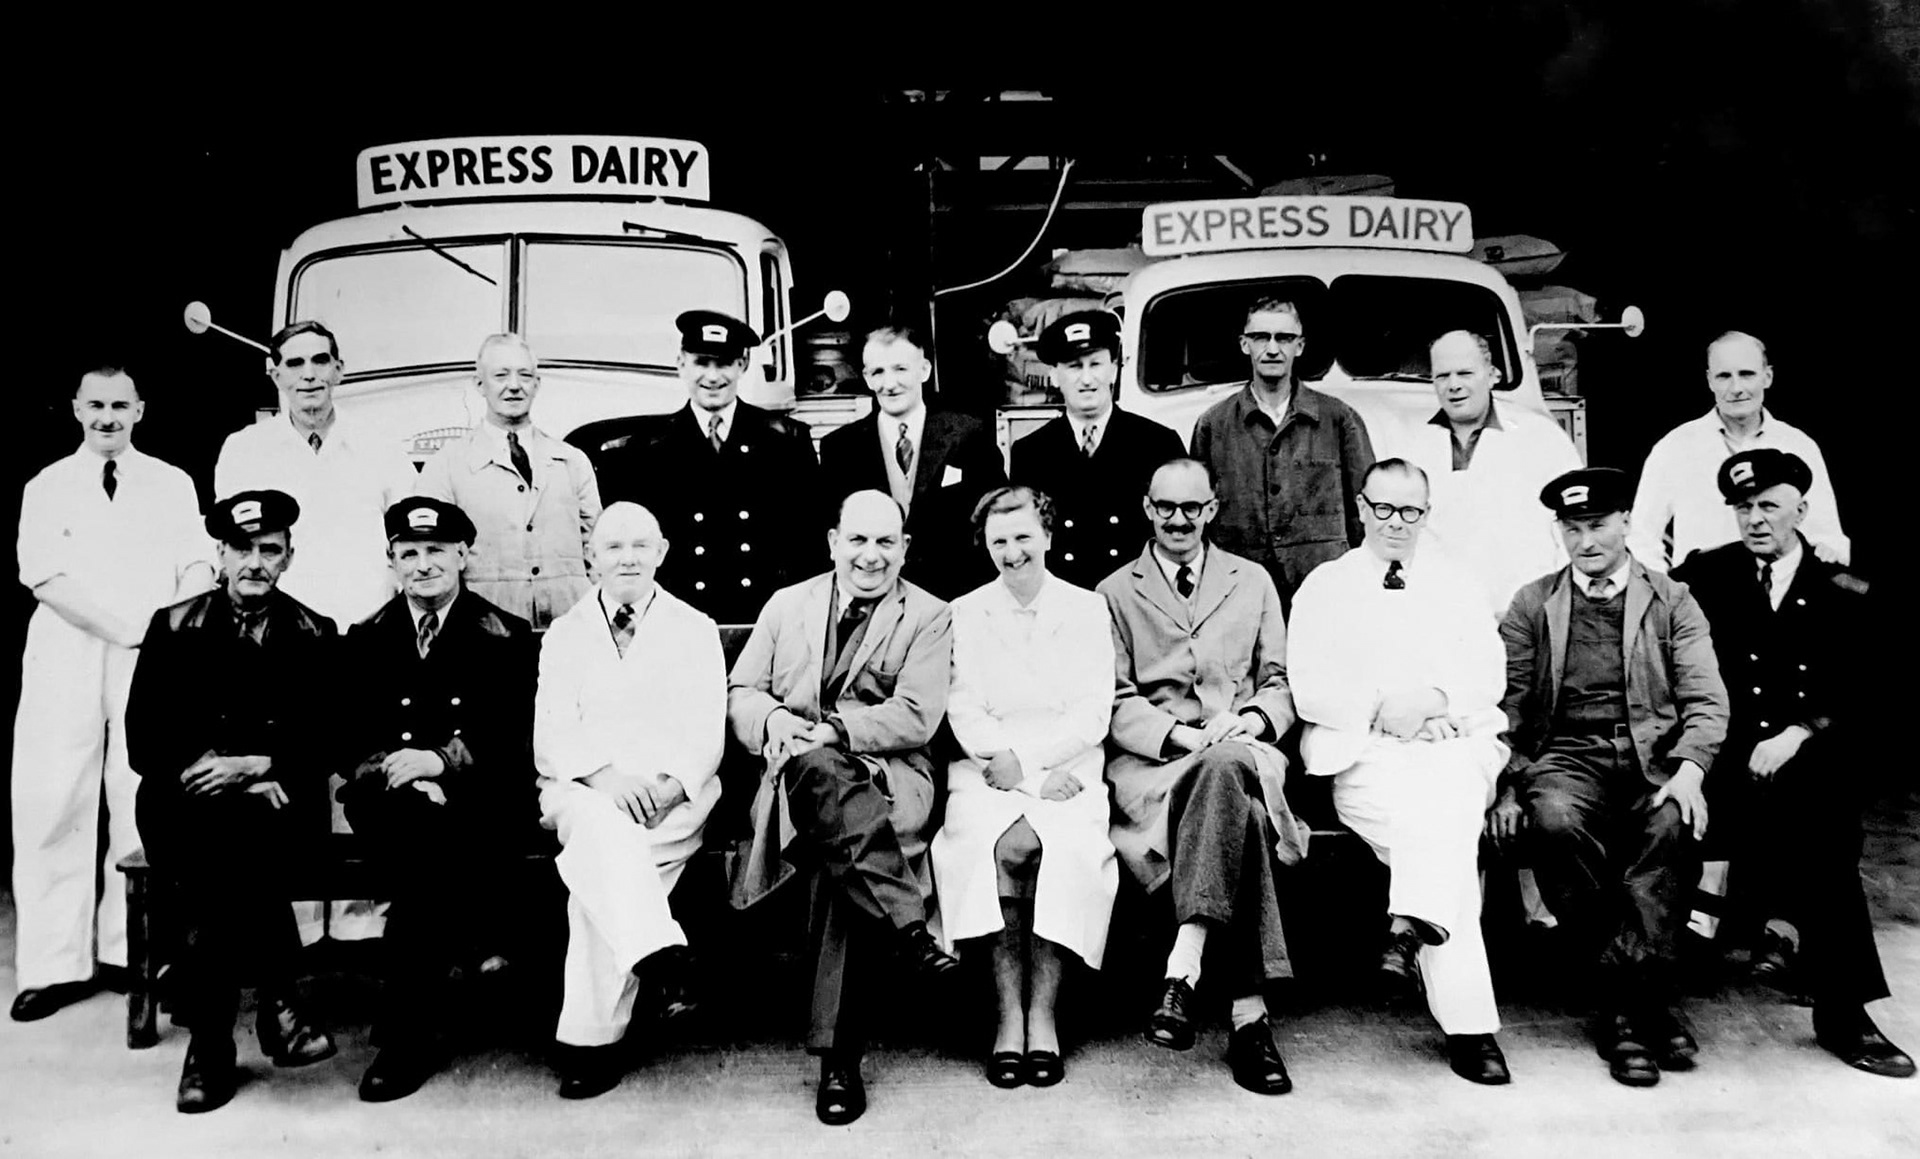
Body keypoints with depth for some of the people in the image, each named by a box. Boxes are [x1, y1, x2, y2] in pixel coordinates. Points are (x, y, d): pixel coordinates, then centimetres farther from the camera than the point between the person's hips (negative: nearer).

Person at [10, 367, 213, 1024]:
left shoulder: (173, 485, 12)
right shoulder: (47, 488, 11)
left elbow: (197, 569, 4)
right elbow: (45, 579, -1)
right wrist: (127, 629, -12)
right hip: (64, 661, 0)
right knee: (52, 807, -3)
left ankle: (130, 949, 4)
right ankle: (55, 964, 2)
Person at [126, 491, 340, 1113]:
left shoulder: (314, 635, 9)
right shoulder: (173, 626, 10)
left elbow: (324, 742, 2)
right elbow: (144, 741, 3)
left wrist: (254, 766, -16)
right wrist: (217, 775, -13)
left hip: (278, 801, -1)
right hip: (186, 802, 1)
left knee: (233, 835, -33)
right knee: (220, 837, -33)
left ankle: (210, 1039, -22)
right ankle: (275, 1002, -21)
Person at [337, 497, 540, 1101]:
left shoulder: (507, 637, 9)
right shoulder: (365, 639, 16)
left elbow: (513, 737, -1)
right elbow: (351, 740, 8)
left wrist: (440, 759, -16)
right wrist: (395, 771, -13)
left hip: (482, 797, -1)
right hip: (391, 795, 2)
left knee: (436, 838, -33)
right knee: (417, 822, -34)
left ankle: (407, 1033, -24)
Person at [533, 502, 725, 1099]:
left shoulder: (696, 630, 14)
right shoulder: (564, 635, 16)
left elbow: (706, 735, 5)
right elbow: (551, 738, 5)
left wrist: (668, 783, -16)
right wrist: (603, 774, -16)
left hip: (674, 796, -1)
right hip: (582, 790, 1)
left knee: (599, 865, -29)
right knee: (600, 827, -36)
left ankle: (591, 1036, -25)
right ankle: (660, 956, -48)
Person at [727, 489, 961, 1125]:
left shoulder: (928, 618, 9)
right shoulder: (787, 605, 20)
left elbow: (915, 717, -4)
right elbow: (740, 691, 15)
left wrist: (830, 730, -17)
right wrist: (773, 721, -9)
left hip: (887, 775, -1)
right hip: (798, 773, 2)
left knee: (845, 856, -35)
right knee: (816, 771, -37)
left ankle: (839, 1054, -29)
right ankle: (909, 933, -39)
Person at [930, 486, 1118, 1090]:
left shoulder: (1088, 609, 12)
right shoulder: (964, 613, 13)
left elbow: (1094, 715, 2)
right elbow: (965, 715, 2)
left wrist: (1021, 757, -12)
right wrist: (1036, 776, -12)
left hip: (1067, 771, 0)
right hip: (987, 772, 0)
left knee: (1067, 845, -30)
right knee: (1010, 842, -30)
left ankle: (1043, 1014, -20)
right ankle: (1010, 1013, -22)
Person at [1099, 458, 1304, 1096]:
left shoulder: (1253, 581, 21)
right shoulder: (1115, 592, 15)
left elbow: (1279, 682, 16)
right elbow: (1116, 703, 5)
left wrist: (1251, 720, -7)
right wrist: (1182, 736, -13)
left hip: (1240, 748, 1)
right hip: (1150, 757, -1)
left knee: (1226, 770, -39)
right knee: (1237, 805, -37)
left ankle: (1182, 972, -43)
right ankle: (1248, 1014, -39)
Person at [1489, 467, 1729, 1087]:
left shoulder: (1672, 602, 13)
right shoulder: (1532, 605, 14)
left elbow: (1706, 700, 4)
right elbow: (1508, 705, 10)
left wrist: (1689, 768, -15)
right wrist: (1507, 786, -4)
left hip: (1654, 758, 0)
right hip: (1567, 757, 0)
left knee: (1673, 827, -34)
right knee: (1556, 822, -33)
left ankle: (1624, 1006, -26)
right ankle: (1646, 997, -19)